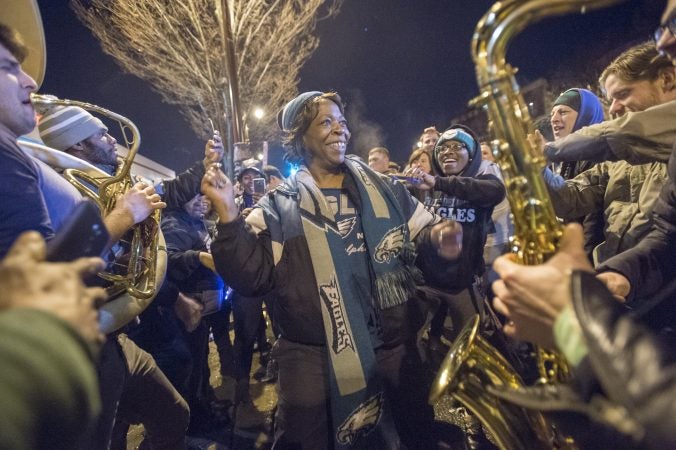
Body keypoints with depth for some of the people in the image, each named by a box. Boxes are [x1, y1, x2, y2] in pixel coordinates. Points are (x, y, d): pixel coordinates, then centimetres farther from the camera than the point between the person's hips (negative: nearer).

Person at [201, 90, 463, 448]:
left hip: (393, 348, 3)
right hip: (312, 359, -2)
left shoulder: (384, 189, 7)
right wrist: (228, 214, -19)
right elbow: (251, 278, -8)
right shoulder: (278, 207, -2)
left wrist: (440, 237, -11)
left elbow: (425, 231, 12)